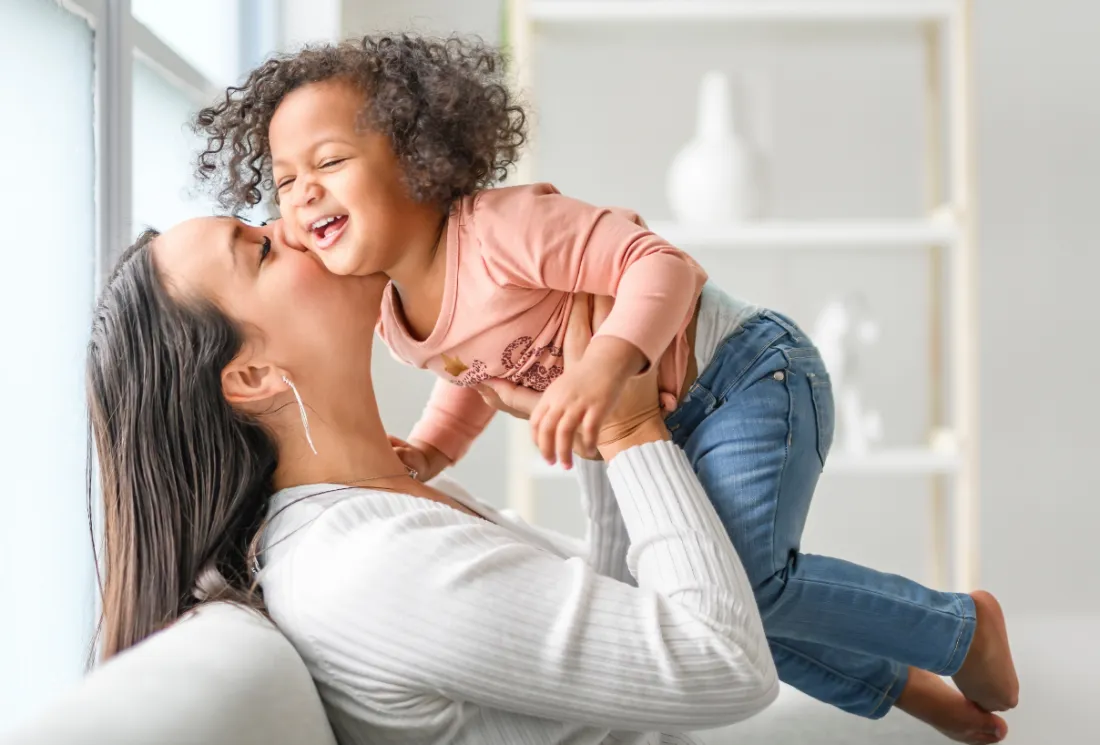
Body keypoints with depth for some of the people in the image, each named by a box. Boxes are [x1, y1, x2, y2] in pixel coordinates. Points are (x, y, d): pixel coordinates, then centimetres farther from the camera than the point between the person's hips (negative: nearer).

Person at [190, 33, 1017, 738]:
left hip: (748, 375, -9)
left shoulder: (501, 228, -29)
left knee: (741, 582, -21)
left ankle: (962, 629, 5)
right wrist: (424, 452, -3)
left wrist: (603, 367, -46)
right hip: (663, 428, 9)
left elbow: (661, 265, -31)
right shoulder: (390, 315, -3)